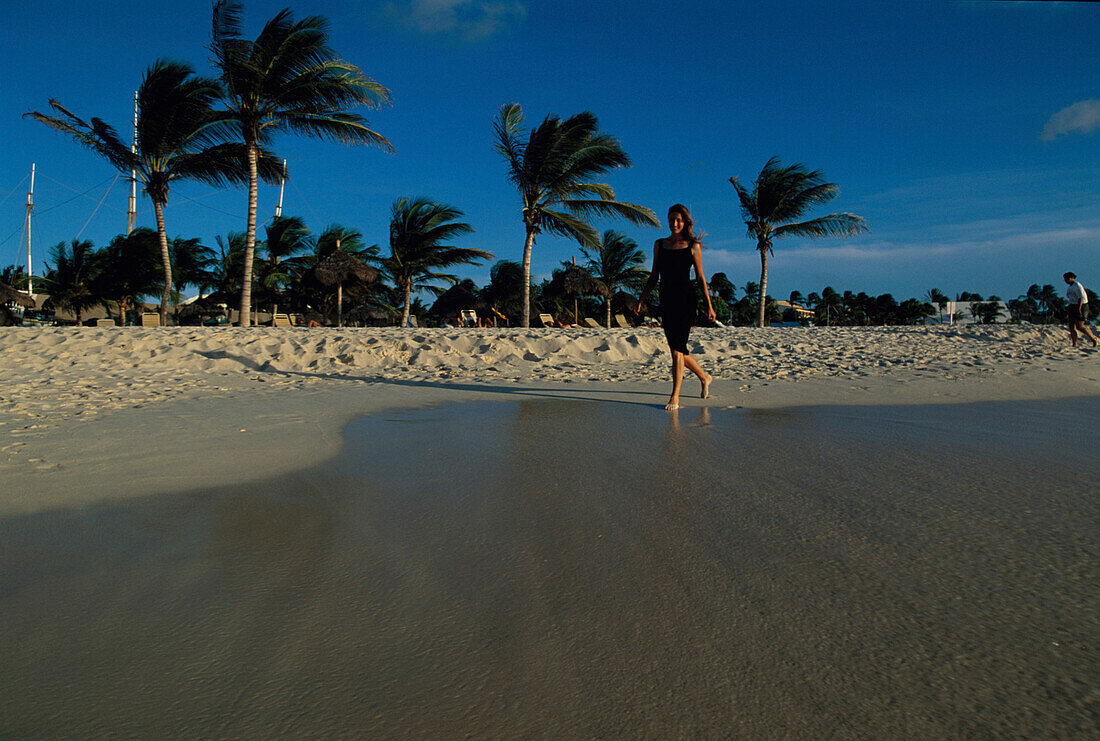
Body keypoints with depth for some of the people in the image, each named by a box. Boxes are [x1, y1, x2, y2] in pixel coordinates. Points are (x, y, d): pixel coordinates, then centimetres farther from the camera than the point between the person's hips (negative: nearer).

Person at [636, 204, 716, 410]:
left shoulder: (693, 246, 3)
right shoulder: (660, 245, 13)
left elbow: (700, 278, 4)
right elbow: (653, 277, 16)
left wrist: (709, 304, -1)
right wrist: (642, 299, 9)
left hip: (685, 300, -5)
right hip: (666, 300, 5)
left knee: (677, 349, -11)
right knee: (676, 349, 9)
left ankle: (675, 397, -8)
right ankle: (704, 377, 34)